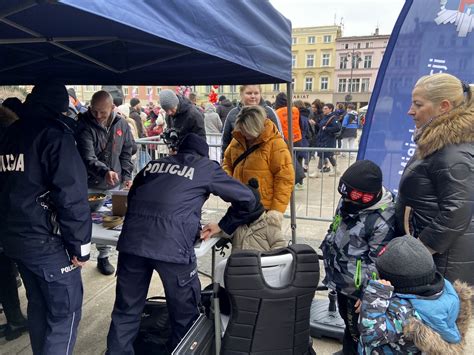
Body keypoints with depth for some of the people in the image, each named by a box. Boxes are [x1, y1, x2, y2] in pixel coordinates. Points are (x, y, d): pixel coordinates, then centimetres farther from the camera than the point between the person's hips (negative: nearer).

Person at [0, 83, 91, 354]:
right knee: (65, 311, 5)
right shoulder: (55, 133, -15)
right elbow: (71, 195, -21)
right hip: (47, 242, -8)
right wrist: (80, 245, -15)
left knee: (39, 305, 22)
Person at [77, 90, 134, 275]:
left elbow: (127, 151, 9)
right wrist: (105, 171, -41)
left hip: (113, 185, 3)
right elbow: (87, 157, -24)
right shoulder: (85, 125, -15)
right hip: (89, 185, -3)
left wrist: (127, 175, 2)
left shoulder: (121, 124, -1)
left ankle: (104, 257, 29)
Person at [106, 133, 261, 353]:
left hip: (132, 240, 4)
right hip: (172, 245, -4)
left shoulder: (153, 165, 25)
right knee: (184, 315, 17)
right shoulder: (207, 168, 16)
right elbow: (247, 199, 18)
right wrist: (223, 227, 29)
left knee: (126, 311, 21)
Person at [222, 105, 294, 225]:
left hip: (264, 209, -6)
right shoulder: (238, 139, 4)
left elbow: (285, 178, -16)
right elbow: (227, 161, 20)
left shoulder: (276, 144, -15)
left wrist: (278, 208, -20)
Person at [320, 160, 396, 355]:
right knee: (346, 320, 28)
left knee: (356, 327, 11)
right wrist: (331, 268, 19)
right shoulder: (347, 202, -3)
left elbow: (378, 262, -22)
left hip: (357, 288, -8)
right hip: (341, 281, 8)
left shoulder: (382, 221, -28)